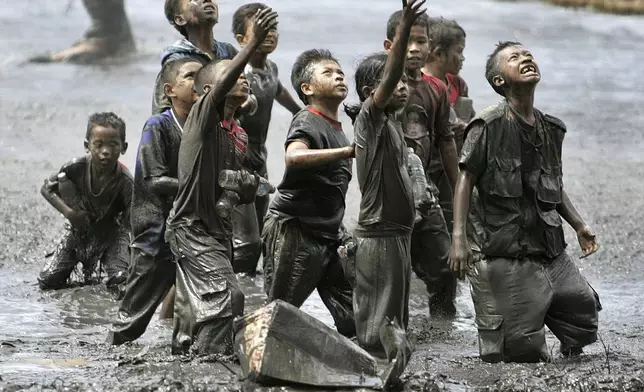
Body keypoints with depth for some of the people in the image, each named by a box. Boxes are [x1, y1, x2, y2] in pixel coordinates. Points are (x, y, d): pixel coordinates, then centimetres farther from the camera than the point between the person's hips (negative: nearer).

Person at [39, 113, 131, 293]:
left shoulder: (125, 182, -29)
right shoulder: (76, 168, -24)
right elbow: (46, 189, -8)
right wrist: (69, 213, -23)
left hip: (111, 233, -2)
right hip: (80, 230, 2)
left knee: (120, 283, -26)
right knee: (47, 281, -7)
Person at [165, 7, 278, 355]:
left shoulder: (234, 133, 13)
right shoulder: (203, 115, -10)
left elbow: (245, 195, 20)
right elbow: (221, 89, -33)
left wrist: (247, 186, -6)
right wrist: (255, 43, -43)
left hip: (216, 228, 9)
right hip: (192, 226, -9)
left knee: (197, 308, 16)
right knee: (226, 295, -19)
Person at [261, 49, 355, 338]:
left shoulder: (337, 130, 18)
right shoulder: (307, 122, -11)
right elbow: (294, 157, -35)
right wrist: (347, 151, -42)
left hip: (326, 235, 9)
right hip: (293, 230, -9)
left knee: (353, 317, 2)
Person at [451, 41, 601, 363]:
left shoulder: (551, 129, 13)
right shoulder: (489, 125, -8)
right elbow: (466, 180, -10)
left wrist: (579, 224, 12)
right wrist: (459, 237, -18)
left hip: (550, 250, 7)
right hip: (505, 256, -7)